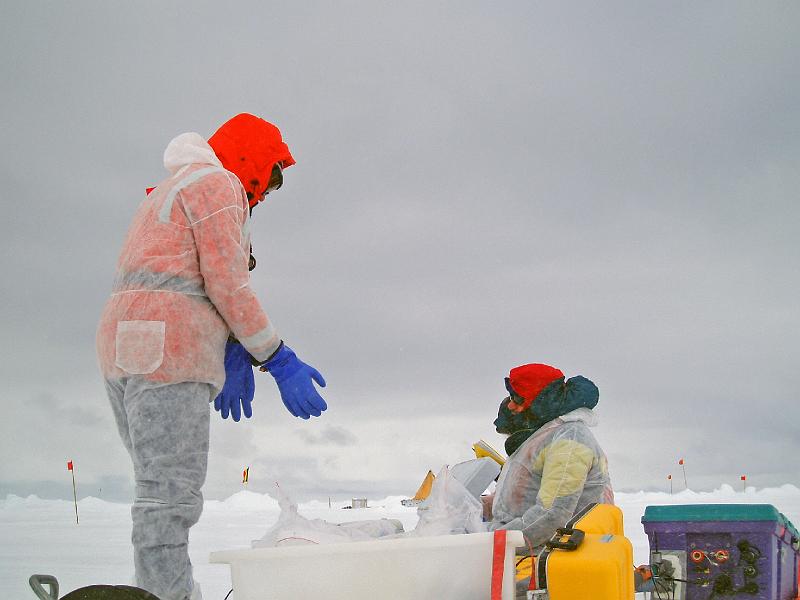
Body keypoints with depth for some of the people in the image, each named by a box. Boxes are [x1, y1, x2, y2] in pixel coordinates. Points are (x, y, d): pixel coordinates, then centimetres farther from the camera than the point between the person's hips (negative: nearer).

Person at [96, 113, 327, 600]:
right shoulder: (217, 183, 0)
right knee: (172, 497, -14)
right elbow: (228, 284, -10)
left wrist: (236, 353, 5)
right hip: (165, 349, -10)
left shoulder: (172, 191, 30)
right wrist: (280, 360, -6)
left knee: (162, 491, 10)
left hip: (125, 351, 10)